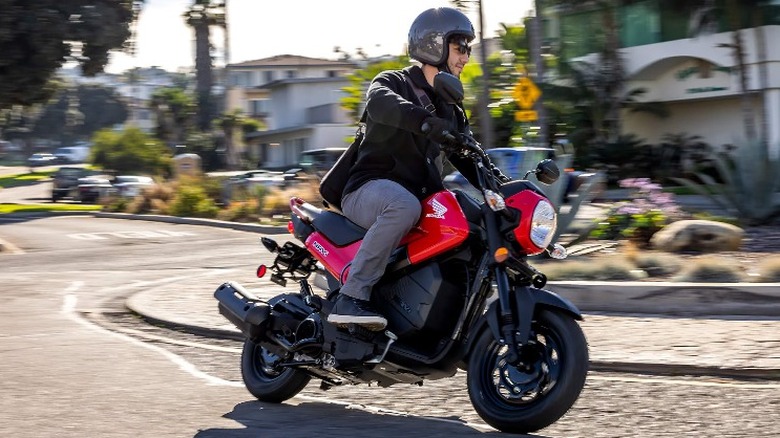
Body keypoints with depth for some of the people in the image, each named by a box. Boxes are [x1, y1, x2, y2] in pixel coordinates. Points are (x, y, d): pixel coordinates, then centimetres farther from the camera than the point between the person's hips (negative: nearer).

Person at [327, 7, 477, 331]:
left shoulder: (450, 110, 22)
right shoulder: (393, 82, -1)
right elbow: (380, 103, -26)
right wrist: (429, 122, -44)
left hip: (423, 196, 7)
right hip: (370, 190, -7)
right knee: (404, 206, -39)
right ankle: (351, 298, -40)